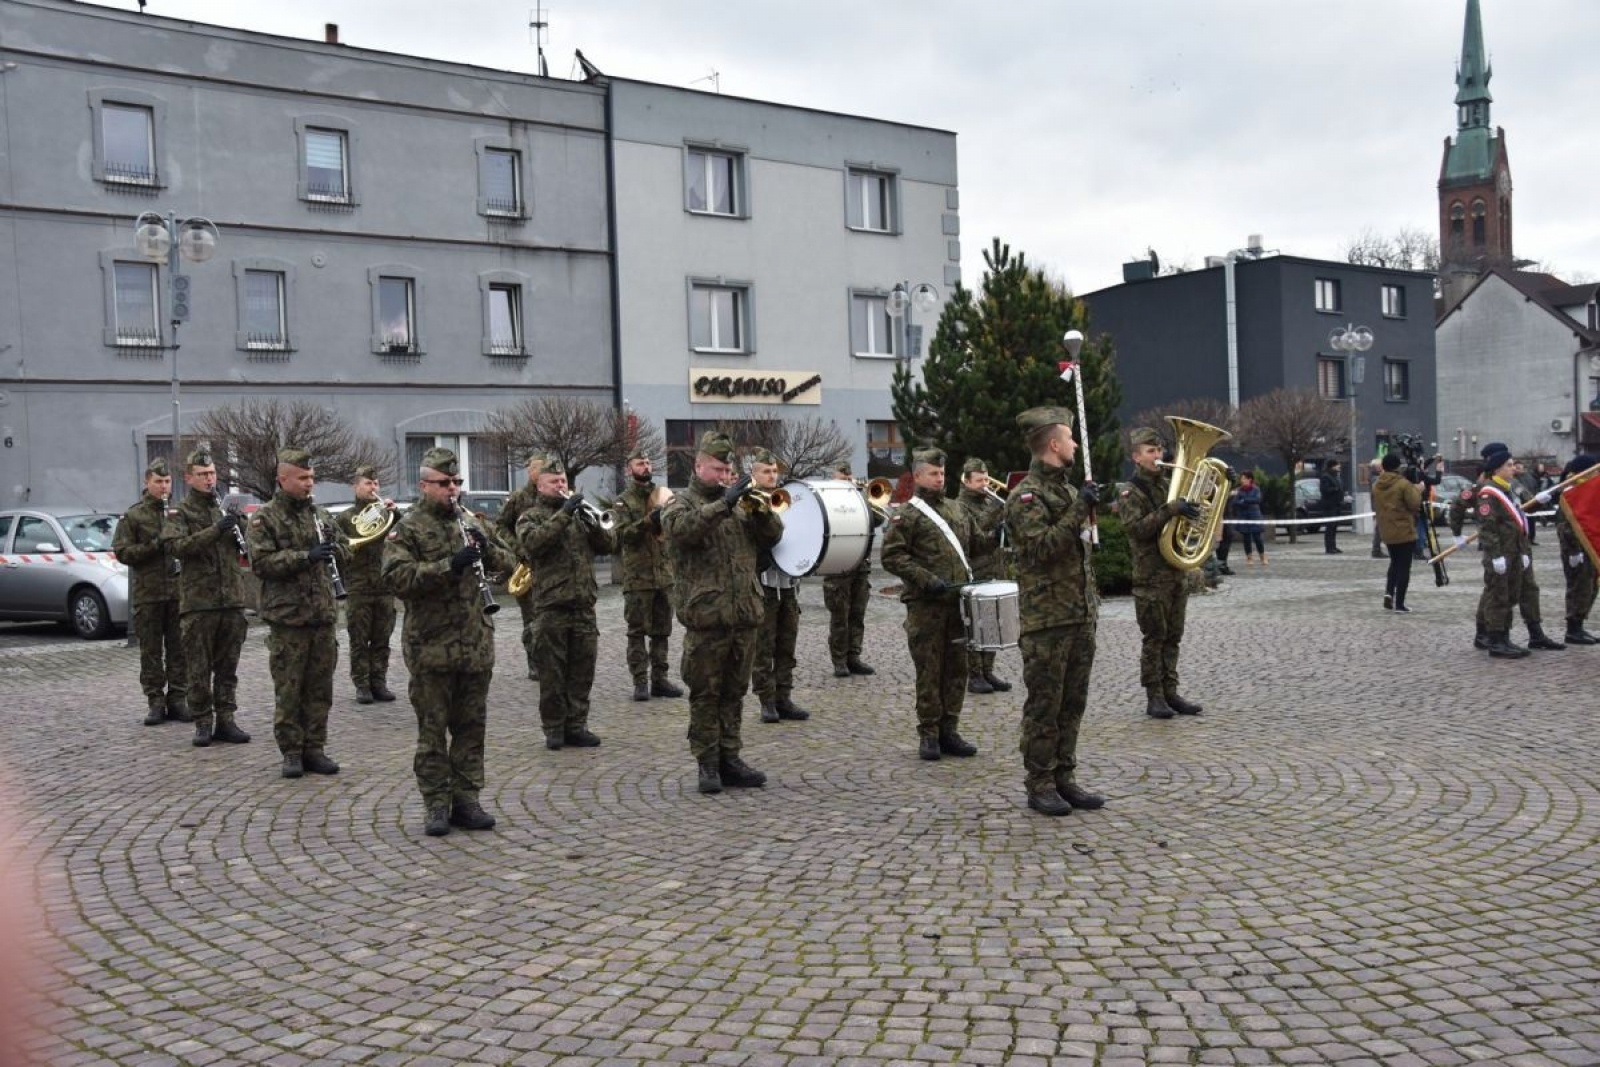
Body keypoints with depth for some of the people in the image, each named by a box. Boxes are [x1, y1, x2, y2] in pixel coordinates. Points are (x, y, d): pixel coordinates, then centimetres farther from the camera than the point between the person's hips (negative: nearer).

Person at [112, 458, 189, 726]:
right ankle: (156, 702, 11)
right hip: (147, 593, -1)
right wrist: (155, 546, -14)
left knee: (179, 649, 4)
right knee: (151, 651, 4)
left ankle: (177, 699, 12)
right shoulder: (133, 516, 3)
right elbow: (122, 552, -2)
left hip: (179, 590, 1)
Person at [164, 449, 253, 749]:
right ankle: (203, 723, 8)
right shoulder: (179, 515, 1)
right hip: (198, 602, -4)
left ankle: (226, 720, 14)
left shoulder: (225, 510, 15)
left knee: (227, 667, 8)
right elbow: (178, 546, -17)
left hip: (232, 600, 4)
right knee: (199, 669, 1)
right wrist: (215, 530, -26)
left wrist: (240, 527, -2)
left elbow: (245, 552, 19)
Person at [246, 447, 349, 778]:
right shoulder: (264, 517, -3)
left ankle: (315, 748, 18)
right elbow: (262, 562, -14)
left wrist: (333, 545, -5)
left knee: (320, 688, 9)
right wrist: (306, 556, -21)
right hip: (287, 617, -5)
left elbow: (345, 553, 18)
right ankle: (291, 752, 11)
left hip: (323, 615, 5)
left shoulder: (320, 514, 13)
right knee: (288, 689, 2)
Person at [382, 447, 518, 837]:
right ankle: (437, 806, 12)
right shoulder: (407, 529, -4)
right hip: (431, 648, -5)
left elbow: (508, 563, 14)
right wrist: (450, 565, -25)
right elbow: (396, 577, -18)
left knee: (471, 727, 9)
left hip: (476, 644, 5)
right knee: (433, 729, 3)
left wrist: (488, 549, -8)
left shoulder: (469, 522, 12)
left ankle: (466, 800, 18)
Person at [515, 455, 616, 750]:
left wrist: (592, 523, -12)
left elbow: (608, 546, 7)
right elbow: (533, 542, -19)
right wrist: (564, 514, -23)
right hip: (551, 606, -4)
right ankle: (553, 729, 10)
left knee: (582, 670, 7)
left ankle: (576, 726, 15)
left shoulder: (579, 514, 16)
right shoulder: (531, 517, 4)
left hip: (584, 605, 4)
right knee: (552, 672, 1)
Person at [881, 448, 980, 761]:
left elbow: (972, 546, 27)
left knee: (956, 668, 8)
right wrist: (927, 580, -18)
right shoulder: (906, 514, -4)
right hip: (925, 605, -6)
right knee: (929, 671, 0)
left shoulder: (958, 510, 15)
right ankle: (928, 735, 9)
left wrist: (971, 576, 12)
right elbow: (892, 556, -12)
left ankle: (949, 731, 17)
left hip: (958, 602, 6)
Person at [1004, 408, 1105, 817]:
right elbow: (1042, 546, -24)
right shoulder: (1026, 495, -11)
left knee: (1073, 702, 11)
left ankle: (1065, 777, 20)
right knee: (1044, 704, -2)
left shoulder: (1069, 490, 17)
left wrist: (1093, 601, 21)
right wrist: (1079, 510, -23)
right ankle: (1039, 784, 6)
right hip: (1046, 619, -8)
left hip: (1081, 616, 8)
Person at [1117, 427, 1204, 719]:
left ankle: (1170, 693, 16)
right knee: (1155, 638, -2)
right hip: (1152, 576, -7)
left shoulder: (1169, 484, 14)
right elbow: (1137, 528, -22)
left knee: (1173, 637, 10)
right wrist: (1171, 509, -28)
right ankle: (1154, 698, 4)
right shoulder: (1130, 493, -7)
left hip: (1178, 572, 7)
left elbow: (1186, 517, 26)